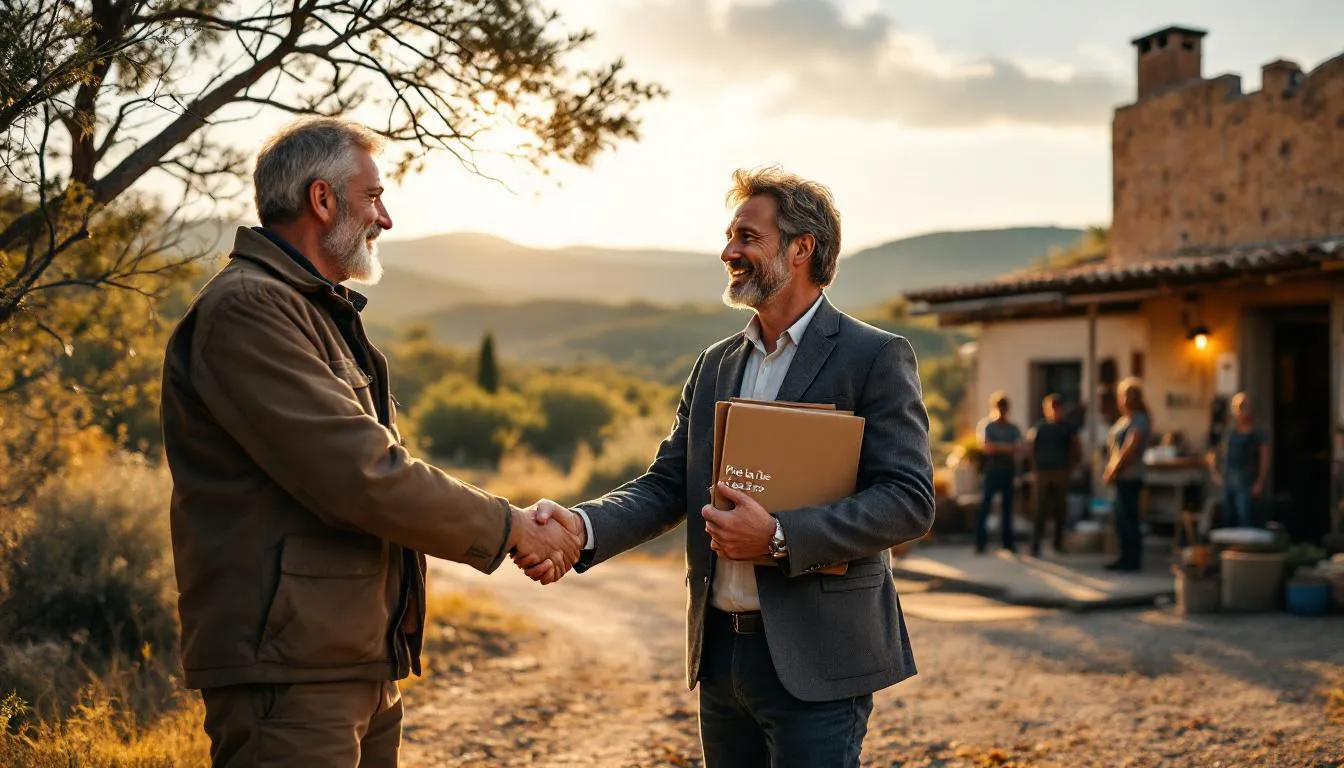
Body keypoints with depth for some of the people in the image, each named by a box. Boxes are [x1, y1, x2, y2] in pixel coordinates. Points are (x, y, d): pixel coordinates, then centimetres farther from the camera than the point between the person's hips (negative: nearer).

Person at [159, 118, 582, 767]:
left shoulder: (323, 311, 20)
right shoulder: (246, 309, -14)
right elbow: (363, 479, -21)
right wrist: (507, 528, -10)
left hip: (362, 664, 10)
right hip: (290, 670, -10)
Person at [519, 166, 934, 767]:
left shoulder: (875, 357, -7)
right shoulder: (716, 364, 12)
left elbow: (909, 501, -14)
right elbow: (666, 486, 7)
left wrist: (779, 537, -22)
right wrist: (584, 528, -12)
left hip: (813, 664, -6)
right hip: (719, 649, 6)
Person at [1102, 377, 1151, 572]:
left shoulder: (1139, 421, -10)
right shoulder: (1123, 420, 18)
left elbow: (1130, 450, -19)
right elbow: (1113, 448, 18)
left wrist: (1114, 471, -15)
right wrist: (1109, 471, 7)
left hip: (1129, 477, -9)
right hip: (1121, 477, 9)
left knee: (1128, 519, -7)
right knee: (1122, 519, 11)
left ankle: (1132, 560, -2)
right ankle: (1127, 558, 17)